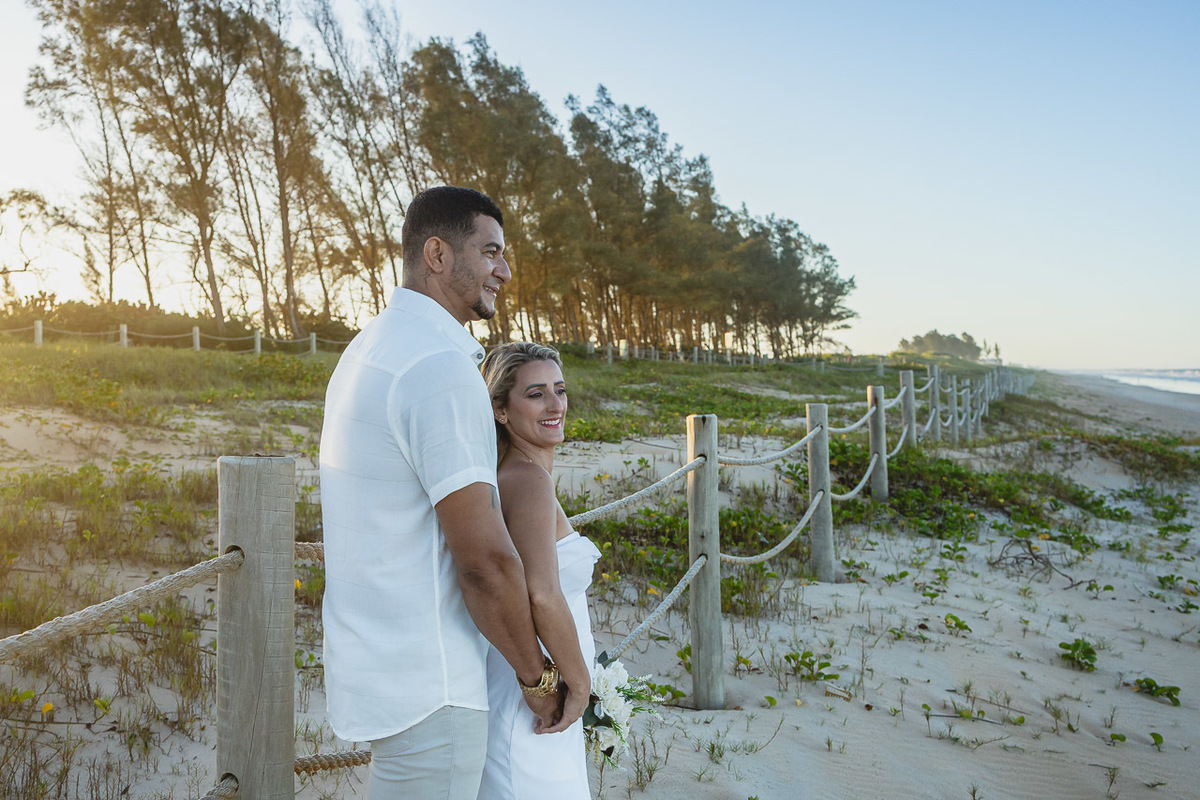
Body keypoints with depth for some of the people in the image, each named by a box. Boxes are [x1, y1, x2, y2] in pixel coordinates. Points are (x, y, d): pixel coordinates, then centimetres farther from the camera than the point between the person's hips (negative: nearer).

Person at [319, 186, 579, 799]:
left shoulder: (369, 349, 11)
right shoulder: (440, 365, -22)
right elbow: (485, 558, -24)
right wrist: (538, 677, -9)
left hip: (372, 660, 10)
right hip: (425, 684, -10)